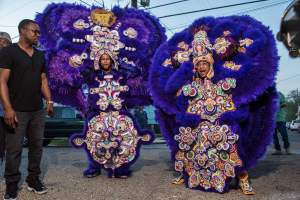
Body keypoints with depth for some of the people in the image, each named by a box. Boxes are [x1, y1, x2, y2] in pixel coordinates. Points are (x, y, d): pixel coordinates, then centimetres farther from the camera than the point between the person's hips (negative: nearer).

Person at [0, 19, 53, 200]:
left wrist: (49, 100, 5)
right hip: (17, 110, -5)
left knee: (37, 145, 10)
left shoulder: (40, 55, 13)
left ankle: (34, 180, 24)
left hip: (38, 110, 6)